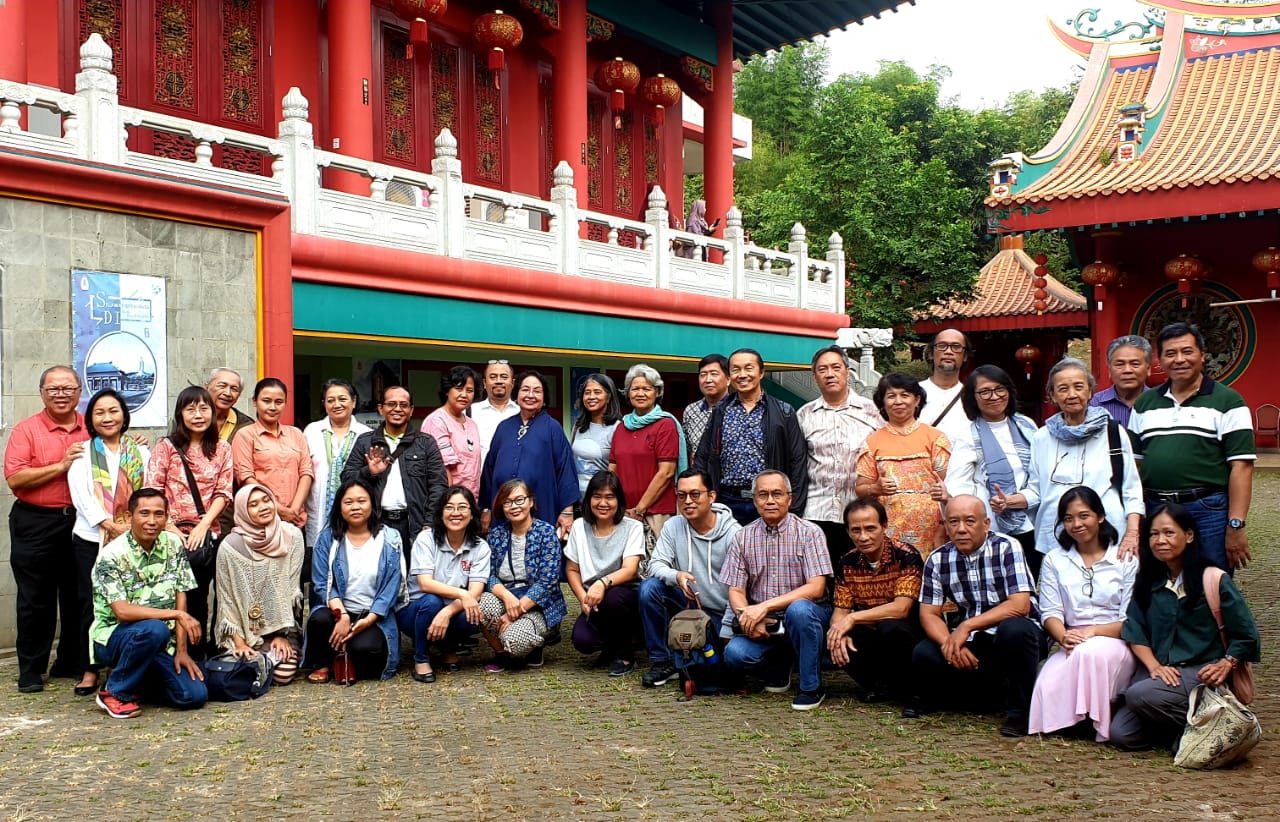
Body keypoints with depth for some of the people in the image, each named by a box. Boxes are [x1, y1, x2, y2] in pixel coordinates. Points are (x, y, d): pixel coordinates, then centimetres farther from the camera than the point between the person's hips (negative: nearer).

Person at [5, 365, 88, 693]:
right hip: (36, 524, -3)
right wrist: (62, 465, -18)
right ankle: (31, 670, 14)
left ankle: (71, 663, 24)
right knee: (36, 599, 4)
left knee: (78, 597, 11)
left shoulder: (92, 429, 6)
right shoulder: (26, 430, -4)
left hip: (81, 521, 3)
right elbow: (15, 479, -14)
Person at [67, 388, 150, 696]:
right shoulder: (82, 454, 9)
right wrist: (112, 526, -12)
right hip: (90, 539, 0)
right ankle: (89, 670, 7)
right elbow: (82, 497, -2)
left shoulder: (141, 453, 13)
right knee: (92, 605, -2)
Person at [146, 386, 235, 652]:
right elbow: (152, 492, -4)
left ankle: (196, 656, 16)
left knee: (198, 598, 7)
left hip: (207, 534, 2)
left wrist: (203, 525, -10)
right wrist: (170, 528, -13)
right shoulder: (166, 447, 2)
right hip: (172, 535, -2)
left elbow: (223, 492, 3)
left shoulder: (222, 449, 9)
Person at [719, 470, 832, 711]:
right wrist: (746, 615, -19)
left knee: (798, 609, -37)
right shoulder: (743, 538, 5)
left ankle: (812, 687, -14)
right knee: (734, 654, -25)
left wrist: (765, 606, -23)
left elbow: (816, 589, -16)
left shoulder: (809, 533, -6)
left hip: (807, 616, -3)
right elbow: (736, 591, 4)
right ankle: (779, 665, 10)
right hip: (763, 626, 3)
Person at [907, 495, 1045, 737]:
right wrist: (949, 643, -23)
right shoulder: (938, 560, -1)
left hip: (1013, 635, -3)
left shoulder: (1006, 548, -13)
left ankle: (1020, 710, -16)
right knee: (924, 655, -24)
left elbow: (1020, 606, -21)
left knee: (1014, 630, -37)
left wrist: (967, 626, -24)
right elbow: (929, 613, -2)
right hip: (969, 643, 3)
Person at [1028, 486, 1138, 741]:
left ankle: (1096, 723, -18)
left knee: (1089, 651, -39)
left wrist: (1092, 632, -18)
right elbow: (1050, 613, 5)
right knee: (1047, 687, -32)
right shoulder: (1054, 561, 16)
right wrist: (1064, 636, -18)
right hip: (1072, 647, 2)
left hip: (1116, 644, -1)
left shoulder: (1126, 560, 6)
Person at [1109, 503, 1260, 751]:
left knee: (1138, 694, -31)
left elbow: (1247, 636, 1)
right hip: (1159, 671, 4)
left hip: (1201, 673, -4)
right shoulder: (1147, 581, 11)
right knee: (1120, 734, -16)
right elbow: (1135, 633, 4)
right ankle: (1175, 725, 7)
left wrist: (1225, 666, -15)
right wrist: (1155, 666, -12)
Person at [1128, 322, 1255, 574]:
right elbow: (1134, 463, 16)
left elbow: (1241, 466, -7)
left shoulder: (1227, 402, -1)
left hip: (1209, 512, -4)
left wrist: (1236, 526, -13)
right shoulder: (1144, 404, 13)